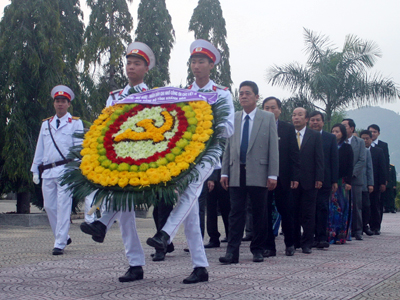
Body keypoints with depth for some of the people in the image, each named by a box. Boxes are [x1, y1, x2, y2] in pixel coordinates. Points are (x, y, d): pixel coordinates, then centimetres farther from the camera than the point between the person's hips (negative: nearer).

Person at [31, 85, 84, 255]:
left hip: (66, 170, -5)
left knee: (63, 207, -9)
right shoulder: (46, 124, 19)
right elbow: (39, 149, 21)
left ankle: (59, 244, -8)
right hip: (47, 172, 5)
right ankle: (63, 237, 23)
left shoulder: (75, 123, 7)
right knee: (49, 206, 6)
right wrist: (35, 170, 16)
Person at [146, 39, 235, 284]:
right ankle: (200, 268, 2)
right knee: (191, 213, -2)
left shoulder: (222, 94, 5)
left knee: (189, 187, -36)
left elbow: (228, 130, -2)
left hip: (207, 155, -4)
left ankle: (166, 234, -48)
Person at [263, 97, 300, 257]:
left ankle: (290, 244, 22)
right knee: (265, 213, 3)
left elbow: (294, 154, 3)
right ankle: (269, 246, 12)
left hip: (283, 178, 0)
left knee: (286, 212, 6)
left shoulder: (288, 128, 5)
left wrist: (295, 177, -4)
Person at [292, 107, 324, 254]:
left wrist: (319, 179, -7)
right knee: (293, 213, 6)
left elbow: (319, 158, 2)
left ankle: (307, 244, 6)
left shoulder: (315, 136, 5)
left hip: (308, 181, -1)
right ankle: (294, 242, 16)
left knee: (308, 214, 1)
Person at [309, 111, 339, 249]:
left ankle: (322, 237, -3)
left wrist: (334, 181, -1)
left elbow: (335, 160, 6)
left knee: (322, 208, -4)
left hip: (324, 179, -1)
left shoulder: (331, 138, 8)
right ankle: (313, 236, 9)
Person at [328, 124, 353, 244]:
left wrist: (348, 182, -9)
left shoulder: (347, 148, 4)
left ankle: (340, 235, 4)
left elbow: (350, 166, 0)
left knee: (341, 207, 0)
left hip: (341, 181, -1)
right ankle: (329, 235, 1)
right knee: (330, 207, -2)